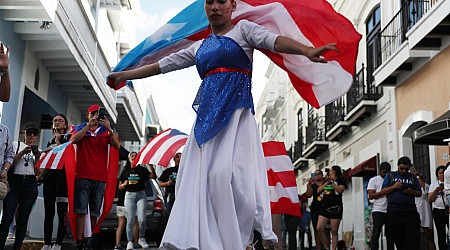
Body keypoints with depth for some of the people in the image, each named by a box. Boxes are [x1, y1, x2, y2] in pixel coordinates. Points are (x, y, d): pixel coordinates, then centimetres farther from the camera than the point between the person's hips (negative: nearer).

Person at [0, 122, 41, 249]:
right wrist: (22, 152, -11)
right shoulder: (16, 144, 12)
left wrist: (37, 157, -3)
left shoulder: (38, 150, 18)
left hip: (30, 184, 2)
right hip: (14, 181, -2)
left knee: (23, 218, 0)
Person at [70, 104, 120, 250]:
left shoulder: (105, 131, 14)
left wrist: (109, 129, -16)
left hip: (100, 178, 2)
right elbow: (74, 140, -9)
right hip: (83, 176, -1)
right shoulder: (81, 129, 13)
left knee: (95, 213, 3)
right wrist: (89, 125, -16)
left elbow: (117, 146, -2)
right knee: (81, 211, -8)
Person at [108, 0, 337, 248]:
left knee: (225, 172, -22)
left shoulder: (243, 29, 9)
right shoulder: (200, 47, 23)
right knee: (197, 176, -5)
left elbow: (275, 40, -9)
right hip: (207, 116, 6)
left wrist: (307, 50, -28)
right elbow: (162, 65, 29)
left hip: (235, 112, -5)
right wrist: (124, 75, 33)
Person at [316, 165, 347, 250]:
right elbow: (318, 190, 12)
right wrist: (327, 183, 2)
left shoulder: (340, 180, 7)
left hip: (335, 208, -5)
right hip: (325, 207, 5)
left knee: (334, 231, -5)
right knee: (319, 228, -8)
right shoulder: (326, 180, 23)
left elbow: (340, 190, -11)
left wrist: (331, 181, -11)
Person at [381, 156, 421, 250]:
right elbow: (383, 191, 7)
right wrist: (394, 187, -10)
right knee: (398, 239, 1)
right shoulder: (390, 175, 12)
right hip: (394, 211, -1)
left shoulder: (412, 177, 16)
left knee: (412, 238, -8)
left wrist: (411, 192, -8)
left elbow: (419, 193, 13)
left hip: (410, 211, 1)